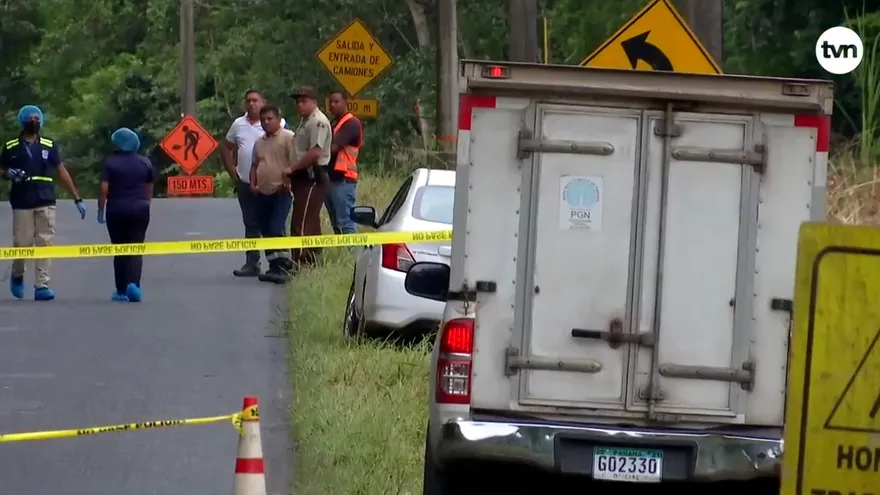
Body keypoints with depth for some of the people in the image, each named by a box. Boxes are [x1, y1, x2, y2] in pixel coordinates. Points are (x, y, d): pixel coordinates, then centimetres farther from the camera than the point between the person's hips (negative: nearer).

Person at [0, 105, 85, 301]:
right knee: (22, 244, -2)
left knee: (45, 244, -6)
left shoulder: (49, 145, 9)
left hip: (46, 203, 1)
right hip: (22, 204, -1)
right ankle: (17, 276, 27)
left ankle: (41, 286, -6)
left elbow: (62, 172, 9)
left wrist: (77, 199, 5)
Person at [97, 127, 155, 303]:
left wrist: (100, 211, -3)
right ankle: (133, 283, -22)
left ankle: (122, 291, 9)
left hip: (117, 211, -2)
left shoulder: (111, 163, -5)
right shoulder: (145, 162, 5)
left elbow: (104, 189, -10)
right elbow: (149, 189, 11)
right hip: (140, 209, 2)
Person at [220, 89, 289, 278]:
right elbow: (226, 147, 19)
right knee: (251, 225, 10)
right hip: (245, 183, 5)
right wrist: (232, 173, 11)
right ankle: (251, 263, 15)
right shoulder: (239, 124, 8)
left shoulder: (279, 124, -6)